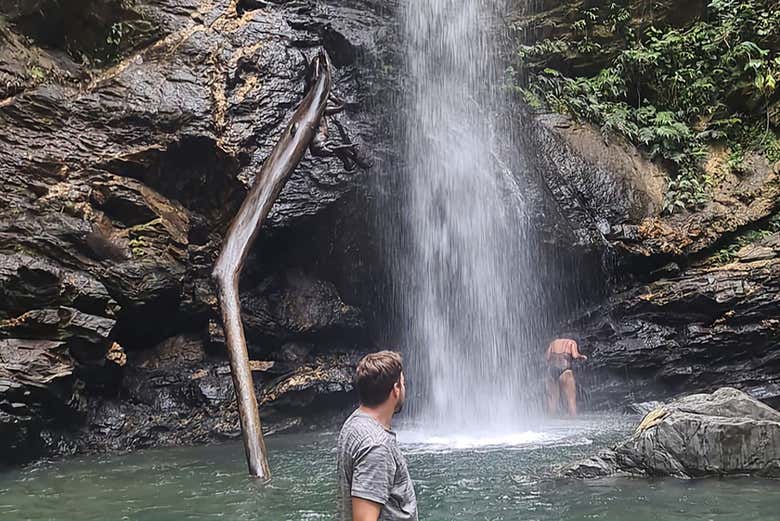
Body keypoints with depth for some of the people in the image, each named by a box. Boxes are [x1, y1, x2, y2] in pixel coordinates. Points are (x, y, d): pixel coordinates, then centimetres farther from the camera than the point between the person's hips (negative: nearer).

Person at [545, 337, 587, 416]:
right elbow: (575, 356, -2)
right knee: (570, 394, 0)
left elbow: (547, 356, 15)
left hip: (552, 367, 4)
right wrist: (582, 357, 16)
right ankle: (573, 415, -8)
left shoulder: (554, 342, 26)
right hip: (564, 367, -4)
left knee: (552, 395, 7)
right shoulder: (572, 342, 14)